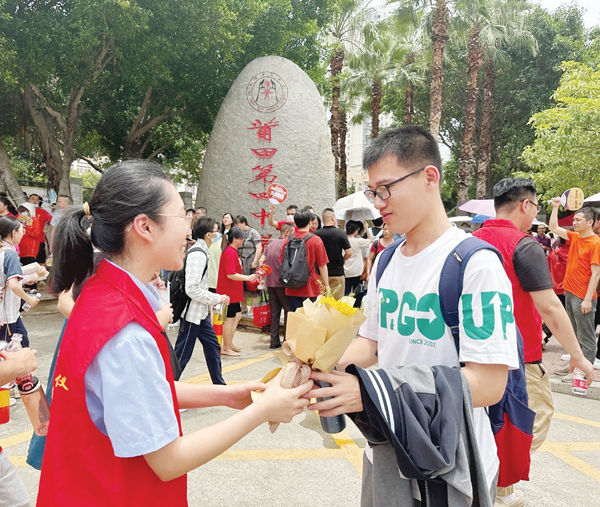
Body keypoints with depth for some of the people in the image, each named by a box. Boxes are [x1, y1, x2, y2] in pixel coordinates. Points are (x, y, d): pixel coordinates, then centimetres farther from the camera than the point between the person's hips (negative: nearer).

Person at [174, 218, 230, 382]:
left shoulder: (201, 251, 10)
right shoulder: (198, 255, -21)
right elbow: (192, 289, -25)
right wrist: (217, 298, -17)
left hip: (201, 312, 10)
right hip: (192, 313, -10)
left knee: (213, 347, 17)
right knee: (182, 355, -1)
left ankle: (219, 384, 29)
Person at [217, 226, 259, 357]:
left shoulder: (233, 251, 13)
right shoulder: (230, 253, -19)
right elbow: (230, 274, -25)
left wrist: (249, 277, 18)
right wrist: (247, 278, -20)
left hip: (233, 291, 10)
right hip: (228, 291, -10)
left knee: (237, 315, 17)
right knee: (230, 318, -2)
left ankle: (229, 343, 25)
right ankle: (226, 348, 8)